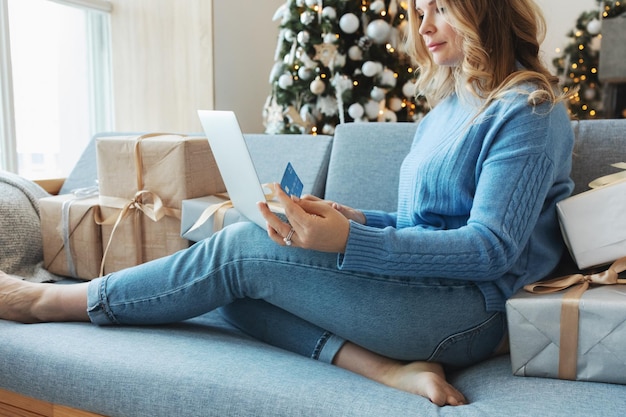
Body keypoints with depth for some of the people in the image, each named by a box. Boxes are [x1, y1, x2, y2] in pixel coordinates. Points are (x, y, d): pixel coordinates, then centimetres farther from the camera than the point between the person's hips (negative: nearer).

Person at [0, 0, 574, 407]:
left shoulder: (528, 110, -8)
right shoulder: (447, 107, 20)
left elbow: (491, 247, -18)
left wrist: (348, 241, -26)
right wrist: (354, 218, 3)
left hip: (471, 309, -8)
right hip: (422, 287, 9)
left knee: (242, 248, -17)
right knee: (237, 288, -5)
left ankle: (49, 301, 0)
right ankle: (390, 367, -20)